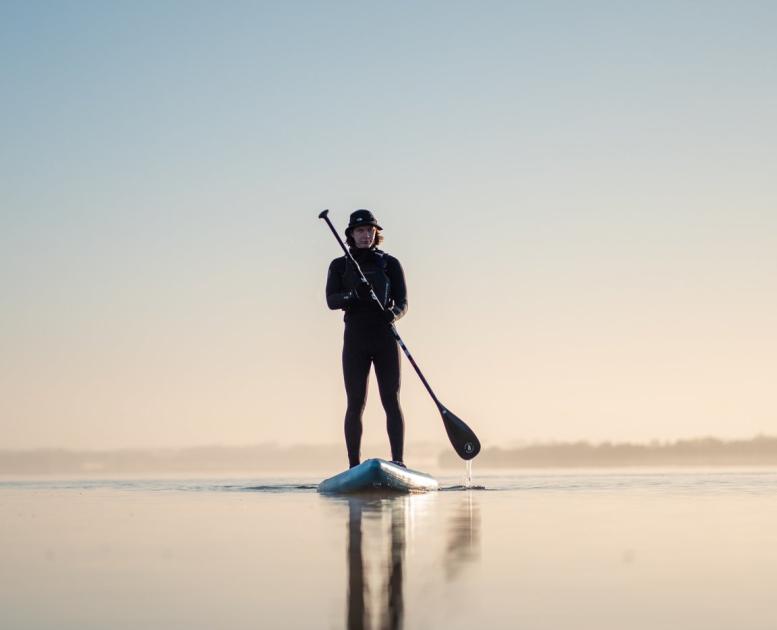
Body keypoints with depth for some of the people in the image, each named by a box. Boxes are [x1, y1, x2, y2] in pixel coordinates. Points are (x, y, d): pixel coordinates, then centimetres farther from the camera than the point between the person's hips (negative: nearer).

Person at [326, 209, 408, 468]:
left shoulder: (390, 264, 8)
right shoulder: (339, 266, 9)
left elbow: (402, 301, 2)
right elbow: (331, 300, -4)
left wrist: (393, 313, -21)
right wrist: (354, 295, -24)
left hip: (385, 338, 0)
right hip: (355, 338, 0)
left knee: (391, 400, -7)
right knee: (355, 403, -3)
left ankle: (398, 463, -9)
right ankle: (354, 466, -1)